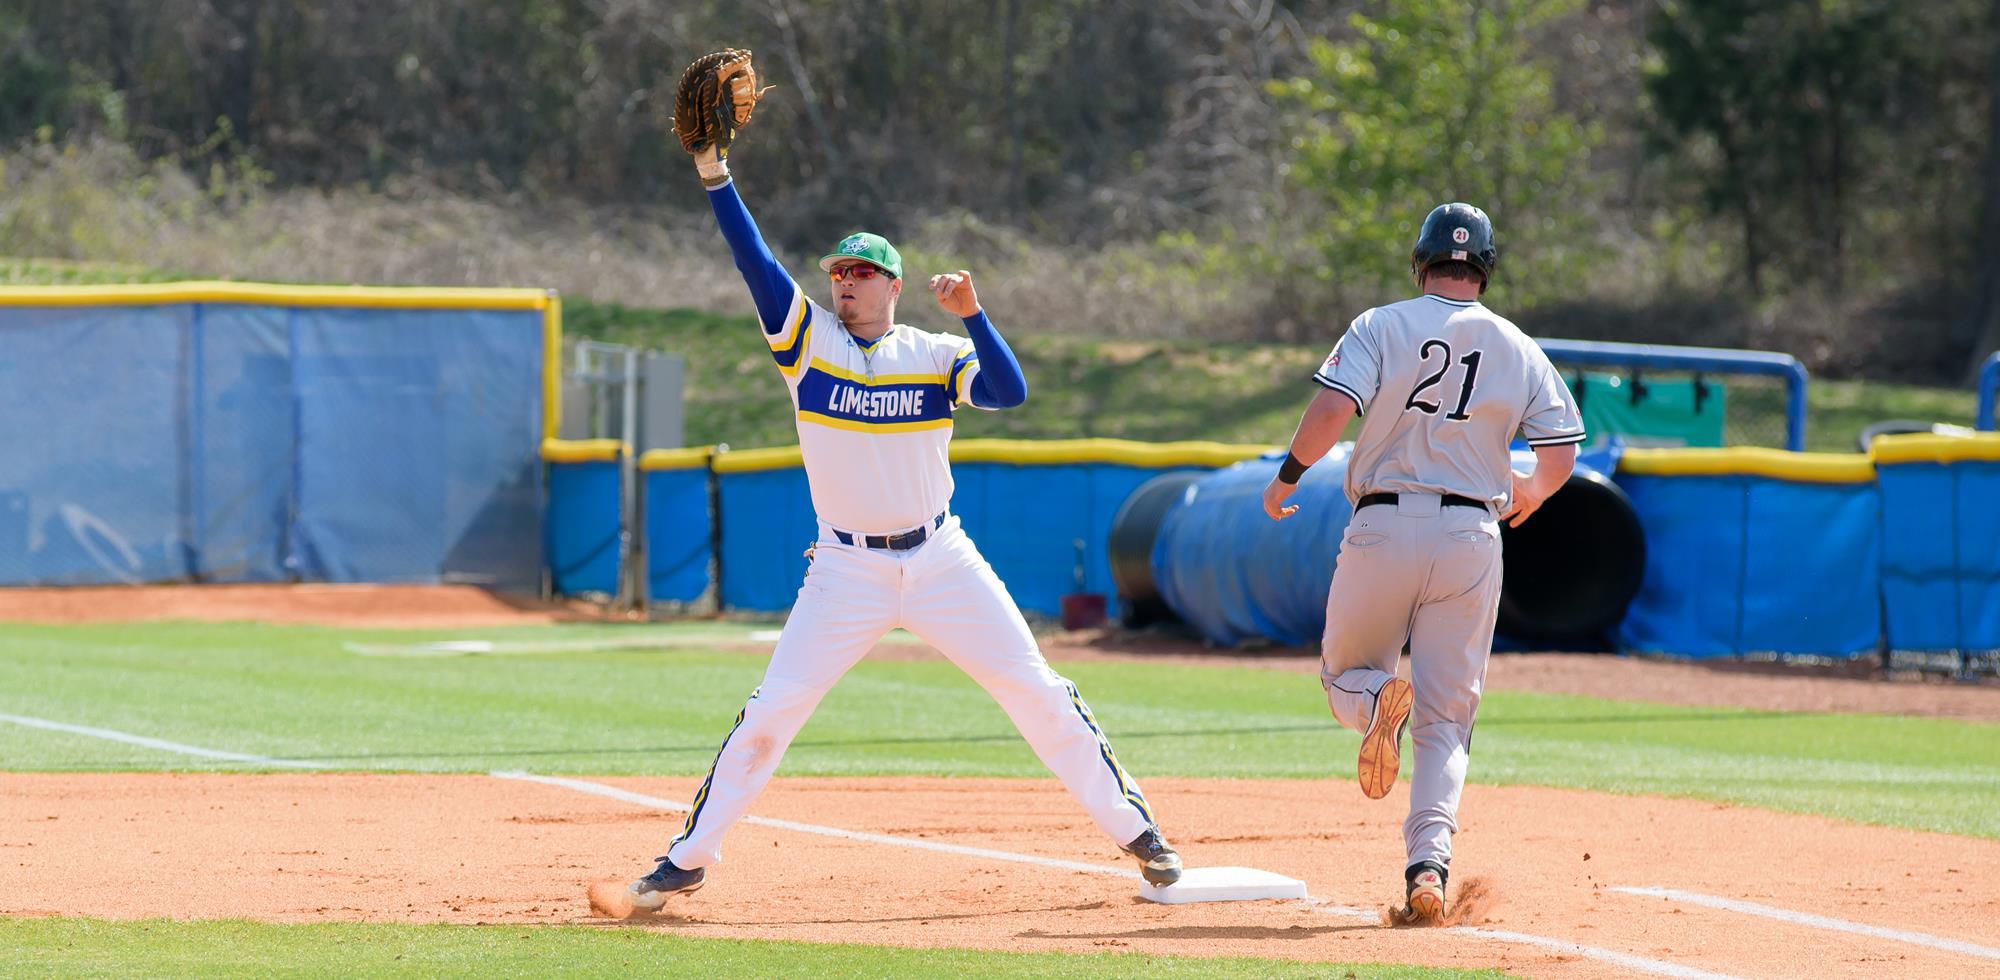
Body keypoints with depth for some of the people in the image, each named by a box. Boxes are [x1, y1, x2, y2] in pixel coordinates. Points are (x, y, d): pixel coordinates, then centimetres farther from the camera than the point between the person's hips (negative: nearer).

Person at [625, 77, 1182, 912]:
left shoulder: (935, 357, 0)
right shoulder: (808, 339, 0)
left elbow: (1010, 391, -16)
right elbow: (754, 260, -10)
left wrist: (971, 314, -24)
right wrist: (713, 172, -20)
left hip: (940, 560, 0)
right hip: (846, 570, 0)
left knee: (1039, 696, 0)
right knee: (772, 710, -6)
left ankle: (1134, 829, 11)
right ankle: (689, 858, 4)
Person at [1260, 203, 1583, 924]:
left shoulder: (1382, 328, -1)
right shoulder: (1520, 350, 6)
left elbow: (1330, 410, -15)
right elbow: (1561, 456, 5)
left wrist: (1286, 477, 0)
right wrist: (1529, 491, 27)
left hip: (1383, 527, -2)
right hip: (1472, 536, 2)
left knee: (1343, 674, 19)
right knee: (1447, 718, 5)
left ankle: (1378, 701, -19)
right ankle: (1429, 864, -15)